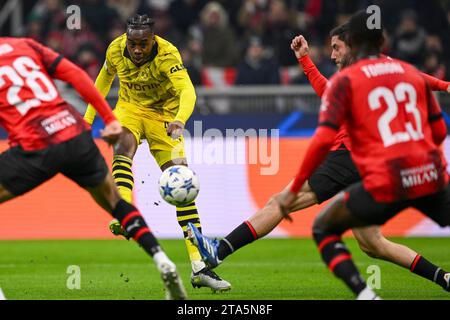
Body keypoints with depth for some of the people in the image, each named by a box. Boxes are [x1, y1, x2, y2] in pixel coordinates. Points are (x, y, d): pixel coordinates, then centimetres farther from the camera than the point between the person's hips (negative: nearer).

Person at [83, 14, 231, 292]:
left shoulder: (167, 55, -27)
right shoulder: (116, 50, -14)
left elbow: (187, 90, -44)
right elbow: (104, 79, 9)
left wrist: (179, 120, -63)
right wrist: (89, 117, 15)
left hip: (163, 116, -2)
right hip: (130, 108, 2)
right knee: (124, 145, -35)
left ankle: (199, 267, -7)